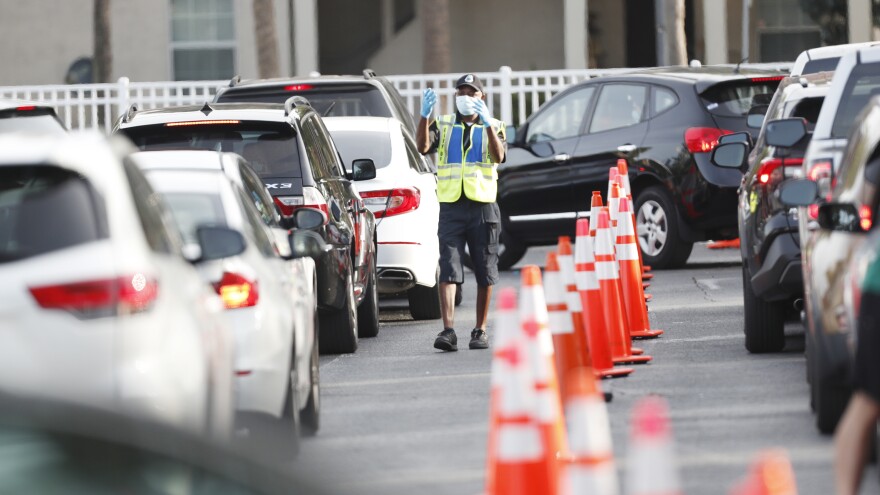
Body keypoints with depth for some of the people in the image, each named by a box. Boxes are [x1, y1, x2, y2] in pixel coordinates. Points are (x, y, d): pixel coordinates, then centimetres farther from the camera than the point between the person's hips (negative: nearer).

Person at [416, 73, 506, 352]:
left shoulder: (493, 127, 11)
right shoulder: (443, 125, 13)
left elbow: (499, 156, -8)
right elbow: (423, 146, -6)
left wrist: (487, 124, -22)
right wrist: (424, 116, -21)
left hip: (483, 206, 0)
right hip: (451, 206, 0)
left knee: (485, 274, 4)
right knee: (448, 270, -11)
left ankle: (480, 330, 14)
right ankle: (448, 330, -19)